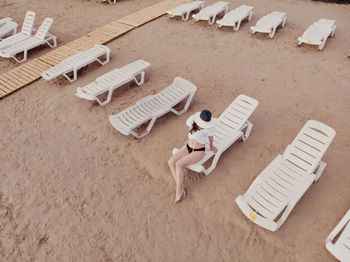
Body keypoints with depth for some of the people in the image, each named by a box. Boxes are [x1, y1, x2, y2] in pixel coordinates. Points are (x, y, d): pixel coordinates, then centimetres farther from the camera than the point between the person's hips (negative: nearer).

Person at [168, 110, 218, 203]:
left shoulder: (210, 126, -27)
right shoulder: (191, 120, -16)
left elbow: (210, 137, -6)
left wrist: (211, 146, 15)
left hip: (199, 151, -5)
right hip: (188, 147, 5)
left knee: (179, 164, -24)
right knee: (171, 162, -17)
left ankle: (179, 190, -9)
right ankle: (181, 187, -13)